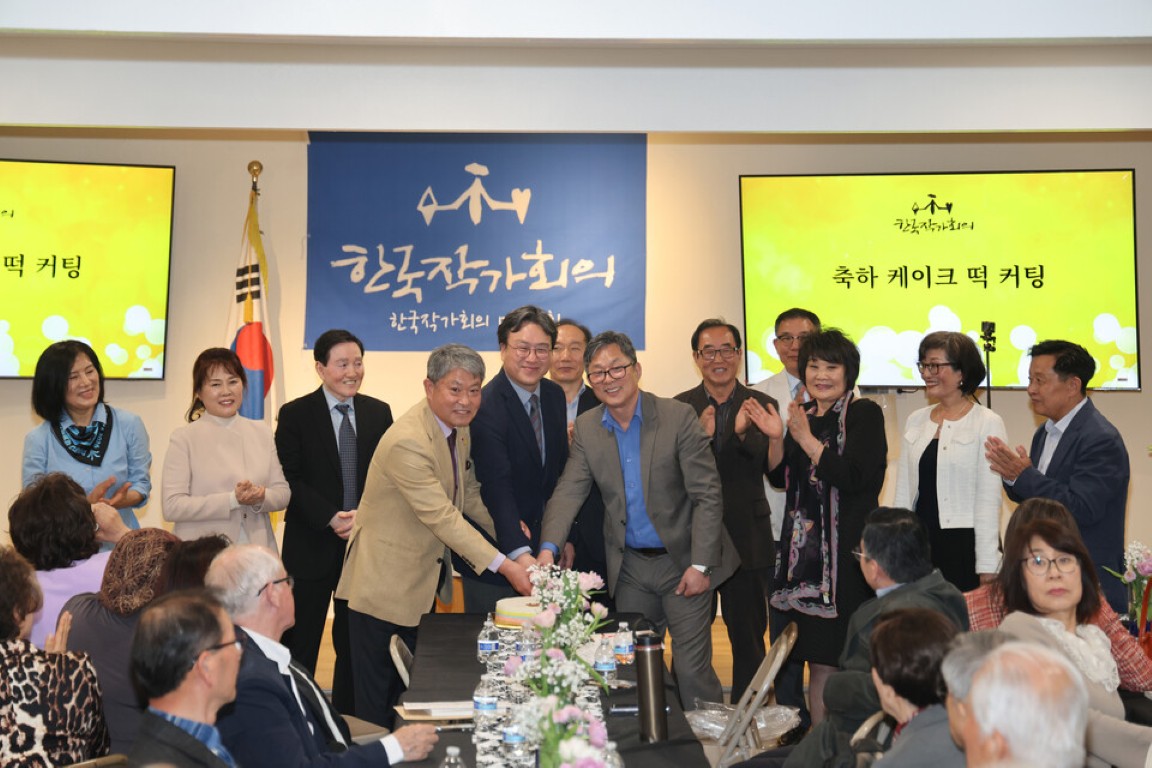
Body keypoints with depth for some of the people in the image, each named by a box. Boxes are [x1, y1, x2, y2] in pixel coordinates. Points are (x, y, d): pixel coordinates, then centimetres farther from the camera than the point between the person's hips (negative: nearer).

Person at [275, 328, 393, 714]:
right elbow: (288, 479, -7)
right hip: (312, 547, -3)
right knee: (301, 644, 5)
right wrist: (330, 518, -16)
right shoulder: (295, 414, -3)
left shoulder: (379, 412, 7)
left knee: (354, 645, 10)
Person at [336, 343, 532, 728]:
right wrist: (504, 565, -28)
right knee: (380, 706, 0)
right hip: (385, 585, -9)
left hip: (425, 581, 9)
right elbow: (442, 517, -28)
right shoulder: (407, 441, -27)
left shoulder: (458, 426, 3)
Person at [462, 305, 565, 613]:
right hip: (496, 554, -7)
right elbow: (497, 487, -29)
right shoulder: (485, 407, -20)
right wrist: (519, 553, -38)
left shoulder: (555, 395, 5)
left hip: (541, 546, 7)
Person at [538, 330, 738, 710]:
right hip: (630, 568, 4)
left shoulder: (678, 416, -11)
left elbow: (707, 495, -11)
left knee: (691, 670, -3)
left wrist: (701, 565, -15)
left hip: (682, 561, -4)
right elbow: (568, 492, -4)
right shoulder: (586, 429, 1)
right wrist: (548, 547, -21)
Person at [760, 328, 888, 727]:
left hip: (844, 550, -6)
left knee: (827, 658, -3)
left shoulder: (864, 414, -5)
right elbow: (779, 478, 13)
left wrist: (807, 440, -18)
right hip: (800, 546, 6)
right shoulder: (803, 414, 14)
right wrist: (775, 438, -4)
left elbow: (854, 478, -17)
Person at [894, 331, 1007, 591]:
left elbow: (989, 500, -8)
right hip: (920, 545, 5)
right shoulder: (915, 421, 11)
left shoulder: (988, 423, -3)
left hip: (965, 547, -4)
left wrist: (987, 569, -11)